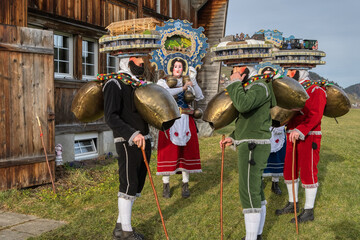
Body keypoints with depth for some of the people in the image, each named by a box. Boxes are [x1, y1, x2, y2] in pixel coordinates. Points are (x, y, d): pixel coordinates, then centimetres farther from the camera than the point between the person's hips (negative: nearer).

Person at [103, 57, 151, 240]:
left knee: (137, 185, 12)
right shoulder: (114, 84, -9)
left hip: (144, 141, 8)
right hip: (127, 143, -8)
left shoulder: (139, 85, 15)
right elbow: (111, 117, -19)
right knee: (129, 185, -2)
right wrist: (132, 134, -29)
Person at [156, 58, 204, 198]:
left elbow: (199, 97, -1)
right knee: (168, 152, -2)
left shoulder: (188, 83, 14)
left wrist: (193, 80, -9)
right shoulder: (163, 82, 6)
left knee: (186, 151, 3)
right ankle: (166, 185, 10)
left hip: (186, 122, 3)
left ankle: (185, 185, 13)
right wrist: (182, 88, -18)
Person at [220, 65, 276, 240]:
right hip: (250, 145, 11)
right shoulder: (250, 88, 18)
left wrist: (235, 84, -17)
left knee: (248, 191, -8)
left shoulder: (260, 87, -13)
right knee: (255, 190, 16)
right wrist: (234, 138, 13)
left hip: (254, 146, -11)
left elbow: (243, 105, -33)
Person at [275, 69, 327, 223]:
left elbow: (315, 115, -20)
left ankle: (309, 211, 7)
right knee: (289, 170, 12)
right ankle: (292, 203, 28)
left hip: (308, 138, -8)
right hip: (292, 137, 8)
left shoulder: (316, 91, -7)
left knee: (308, 172, -3)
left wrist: (300, 130, -32)